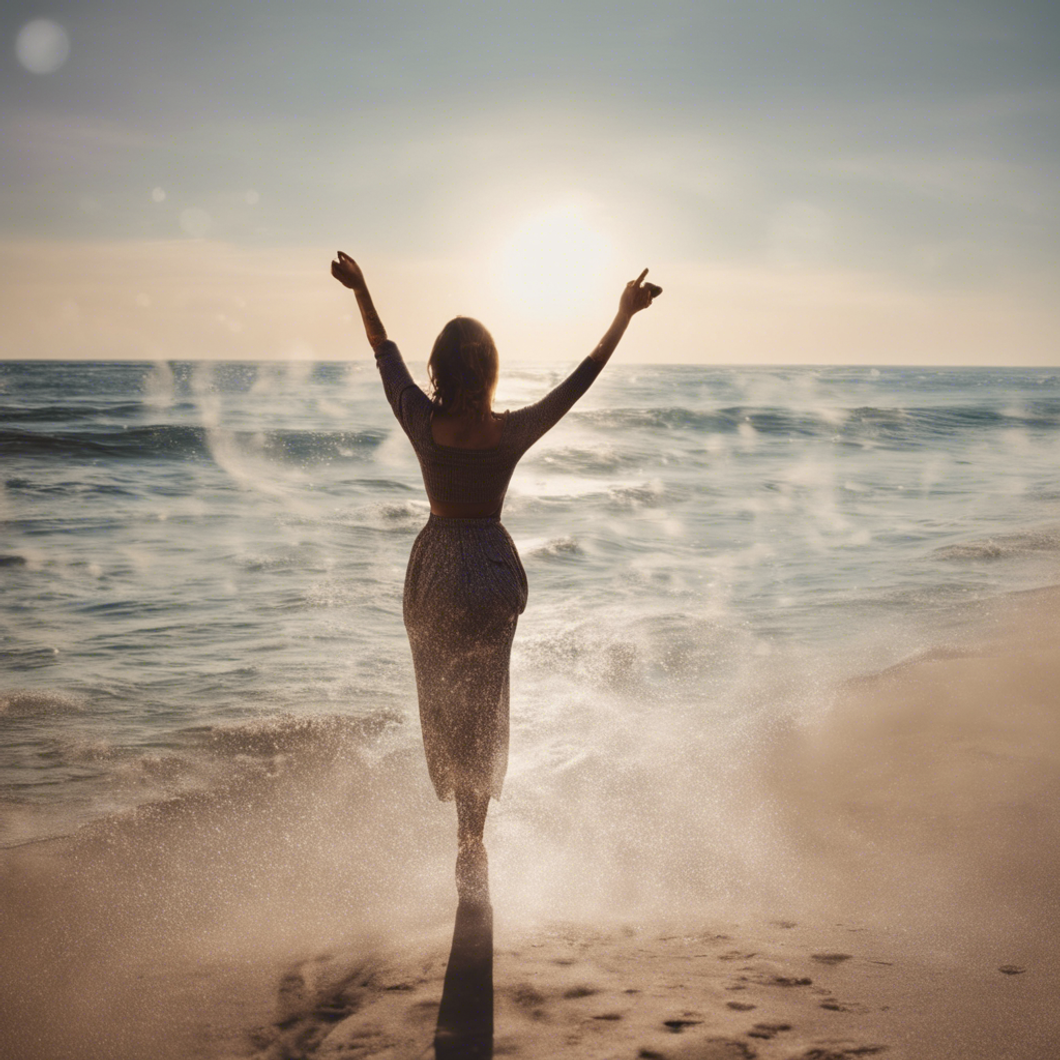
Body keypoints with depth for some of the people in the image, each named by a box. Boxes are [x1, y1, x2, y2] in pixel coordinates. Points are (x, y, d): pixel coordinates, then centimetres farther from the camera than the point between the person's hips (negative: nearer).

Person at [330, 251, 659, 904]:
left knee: (444, 705, 14)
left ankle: (470, 842, 20)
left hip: (436, 568, 0)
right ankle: (472, 846, 11)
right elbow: (584, 376, -5)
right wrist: (624, 316, 4)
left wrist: (360, 290, 12)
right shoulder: (514, 433, -15)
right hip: (493, 569, 0)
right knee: (483, 708, 11)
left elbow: (386, 355, -1)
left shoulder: (425, 426, -15)